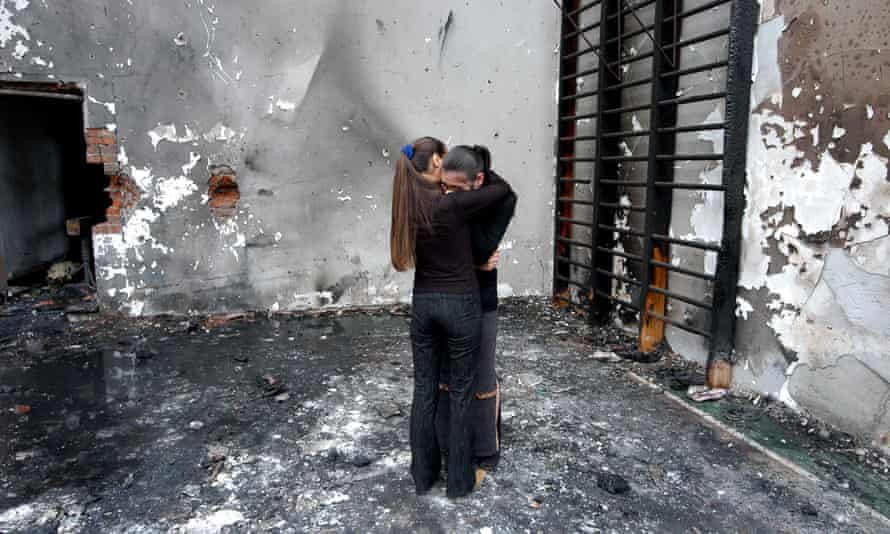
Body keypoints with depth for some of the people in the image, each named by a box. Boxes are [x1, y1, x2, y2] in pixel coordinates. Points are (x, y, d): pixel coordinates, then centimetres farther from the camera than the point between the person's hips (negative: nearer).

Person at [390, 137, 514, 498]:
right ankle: (459, 480, 20)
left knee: (424, 391, 13)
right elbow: (504, 191, -7)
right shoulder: (453, 205, -18)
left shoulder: (407, 205, 0)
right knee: (460, 393, 8)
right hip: (461, 305, -5)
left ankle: (423, 476, 25)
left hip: (423, 304, 5)